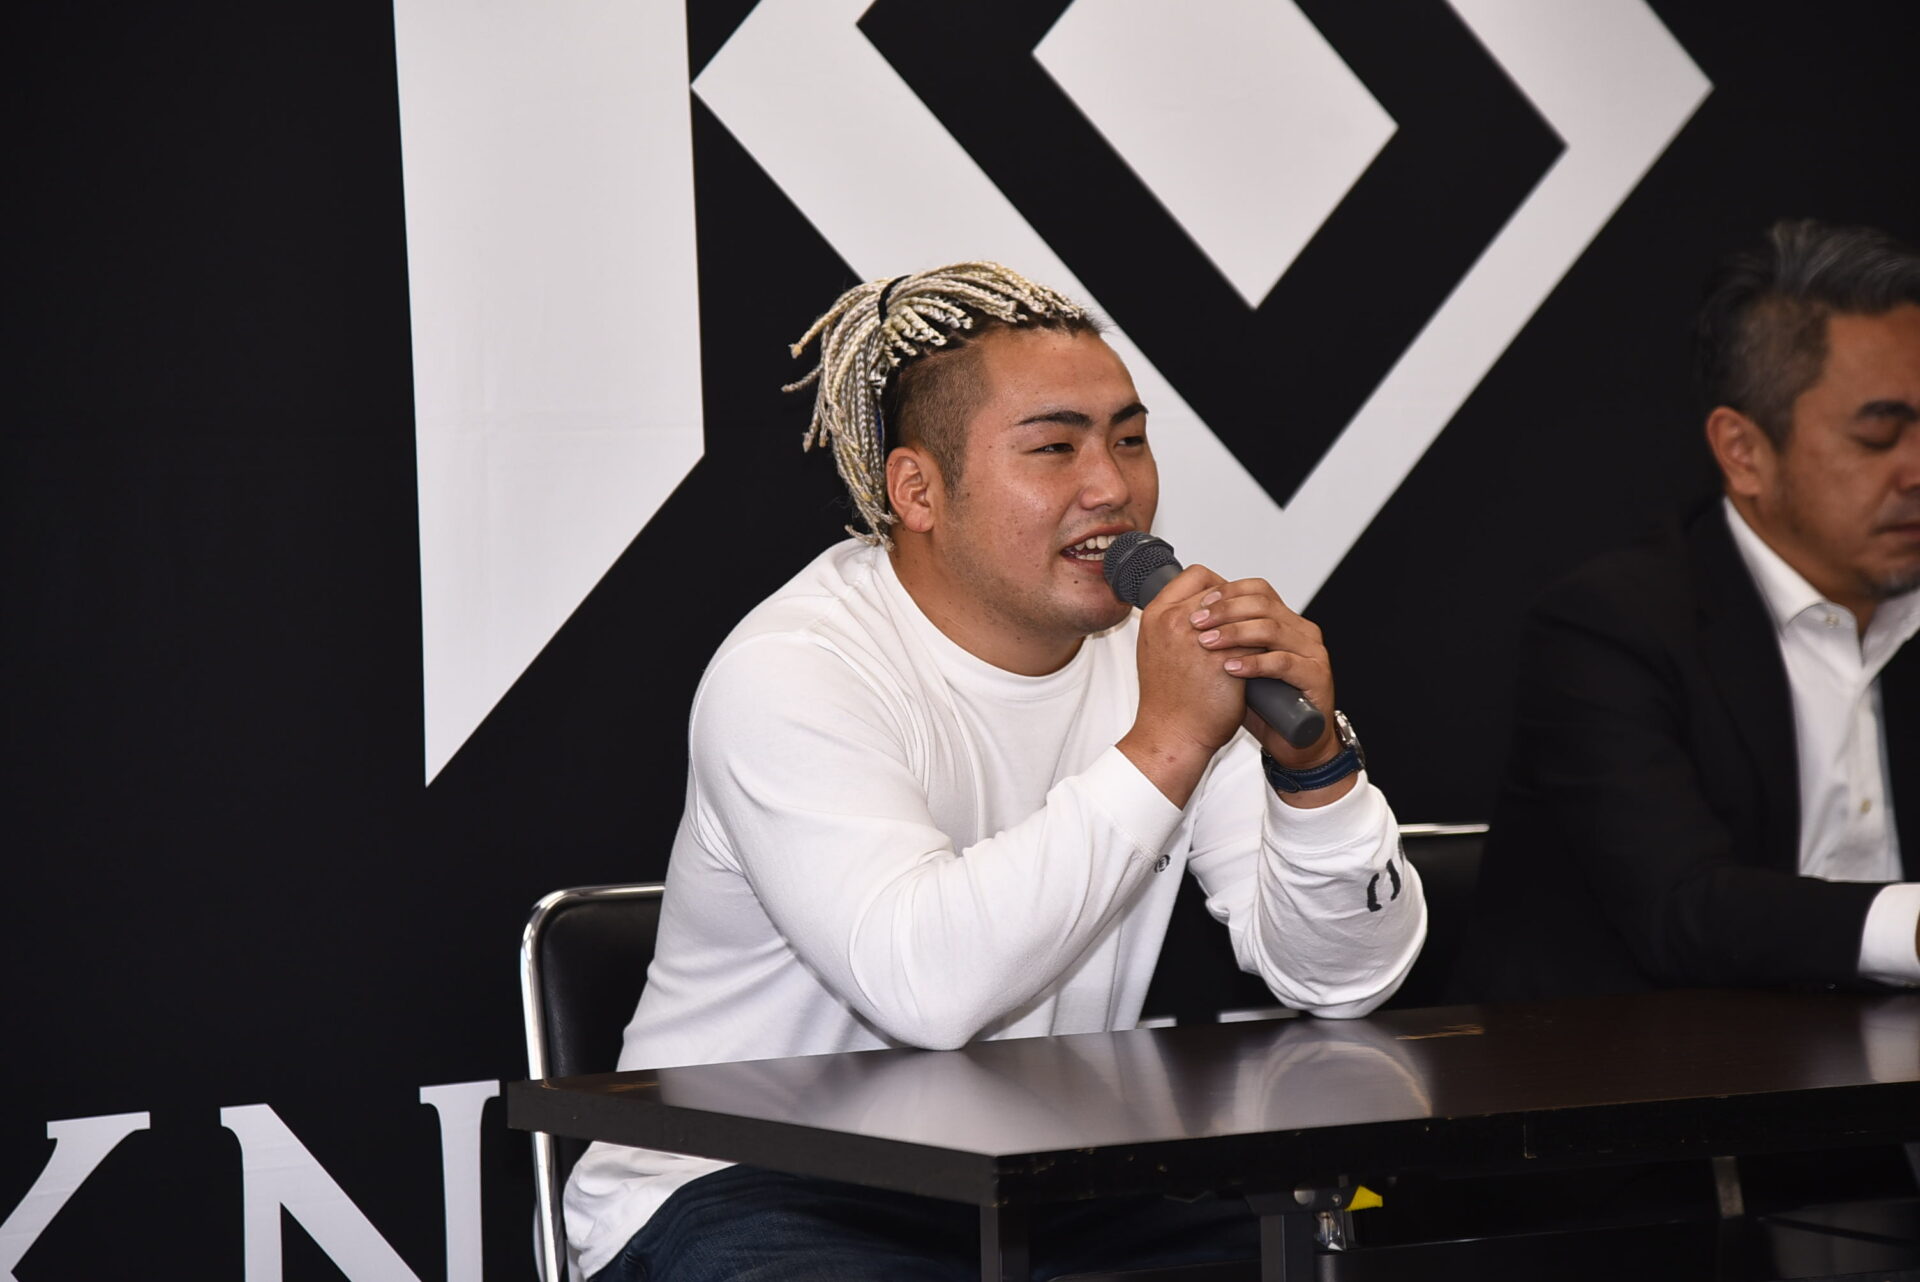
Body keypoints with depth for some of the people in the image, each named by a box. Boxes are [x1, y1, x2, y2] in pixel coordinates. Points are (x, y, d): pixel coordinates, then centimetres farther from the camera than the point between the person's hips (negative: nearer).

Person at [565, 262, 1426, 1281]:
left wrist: (1311, 758, -19)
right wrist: (1164, 745, -29)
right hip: (753, 1197, -5)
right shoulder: (790, 675, -16)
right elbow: (930, 984, -33)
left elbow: (1341, 978, -1)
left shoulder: (1165, 647, 3)